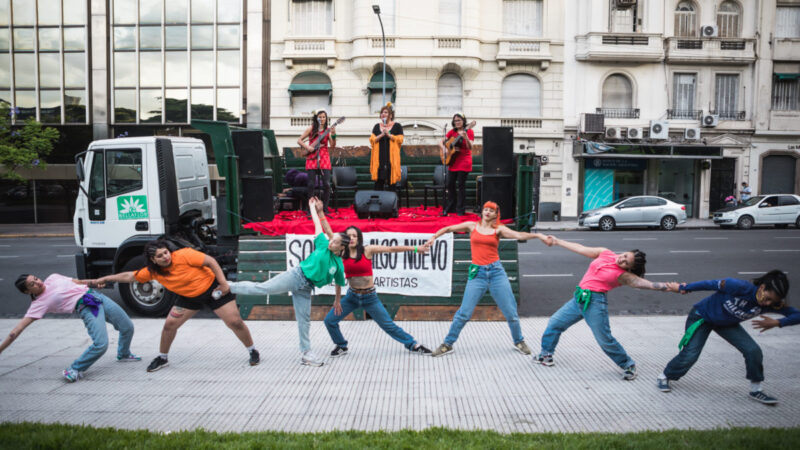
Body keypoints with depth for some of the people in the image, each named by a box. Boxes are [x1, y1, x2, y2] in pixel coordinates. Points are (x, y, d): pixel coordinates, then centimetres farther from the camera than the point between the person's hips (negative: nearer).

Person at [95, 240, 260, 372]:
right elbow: (129, 276, 4)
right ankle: (163, 358, 23)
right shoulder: (153, 272, -10)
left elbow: (211, 261, -23)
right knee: (169, 324, -1)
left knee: (235, 322, -8)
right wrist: (106, 279, 3)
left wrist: (223, 283, -24)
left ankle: (252, 351, 12)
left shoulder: (184, 255, -27)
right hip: (189, 297, 5)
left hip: (212, 288, -5)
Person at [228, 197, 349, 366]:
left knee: (304, 320, 6)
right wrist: (312, 207, 13)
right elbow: (318, 225, 6)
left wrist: (337, 301, 19)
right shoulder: (323, 246, -2)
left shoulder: (339, 265, 3)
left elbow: (338, 284, 16)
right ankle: (227, 287, -7)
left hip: (305, 289, 3)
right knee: (262, 288, -15)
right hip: (297, 275, -2)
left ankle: (305, 353, 17)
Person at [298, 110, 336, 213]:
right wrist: (307, 147, -7)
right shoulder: (311, 129, 6)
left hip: (324, 158, 0)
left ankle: (325, 208, 5)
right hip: (312, 158, 0)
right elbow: (299, 141, 8)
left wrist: (333, 135, -18)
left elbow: (332, 146, -4)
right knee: (311, 184, -1)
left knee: (326, 184, -6)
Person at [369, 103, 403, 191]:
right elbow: (372, 140, 4)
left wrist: (388, 134, -14)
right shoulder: (377, 126, 14)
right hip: (379, 157, 2)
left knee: (391, 180, -4)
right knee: (378, 181, -3)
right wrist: (381, 135, -11)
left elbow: (400, 140, -4)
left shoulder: (397, 126, 5)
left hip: (392, 157, -2)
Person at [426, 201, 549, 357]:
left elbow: (519, 235, -9)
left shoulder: (499, 229, 5)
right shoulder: (472, 226, 8)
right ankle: (447, 345, 9)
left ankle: (519, 342, 26)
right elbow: (448, 229, 14)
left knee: (510, 311, 4)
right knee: (464, 312, -4)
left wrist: (537, 235, -23)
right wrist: (434, 237, 1)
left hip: (496, 271, 1)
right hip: (477, 273, 0)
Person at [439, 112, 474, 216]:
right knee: (450, 184, 6)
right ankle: (450, 208, 18)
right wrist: (444, 149, -11)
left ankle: (460, 209, 4)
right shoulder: (452, 132, 10)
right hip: (453, 162, 5)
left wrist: (465, 137, -30)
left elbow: (470, 147, -15)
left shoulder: (469, 132, -3)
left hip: (464, 162, -5)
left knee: (461, 184, -3)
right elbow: (441, 142, 10)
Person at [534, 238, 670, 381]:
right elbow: (581, 249, 12)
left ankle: (628, 365, 20)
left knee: (604, 339, -4)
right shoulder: (605, 253, 5)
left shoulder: (623, 275, -9)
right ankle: (546, 355, 30)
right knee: (554, 323, 12)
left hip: (595, 302, -6)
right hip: (579, 298, 6)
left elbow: (639, 282, -24)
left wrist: (660, 286, -40)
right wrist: (557, 241, 18)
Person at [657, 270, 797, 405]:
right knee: (690, 355, -10)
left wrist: (777, 322, -33)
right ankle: (664, 377, 16)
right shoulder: (741, 287, -36)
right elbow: (711, 284, -25)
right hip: (702, 316, -5)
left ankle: (755, 390, 11)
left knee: (753, 351, -10)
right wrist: (683, 288, -15)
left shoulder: (772, 304, -21)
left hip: (727, 324, 5)